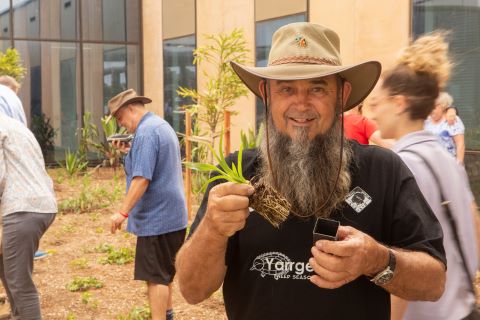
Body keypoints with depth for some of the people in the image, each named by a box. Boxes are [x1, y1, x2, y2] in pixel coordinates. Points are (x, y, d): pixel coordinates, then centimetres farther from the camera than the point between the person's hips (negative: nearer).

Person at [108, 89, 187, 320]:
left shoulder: (146, 132, -18)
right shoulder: (162, 125, 14)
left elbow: (142, 178, -26)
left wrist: (123, 212, -24)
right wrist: (129, 152, 13)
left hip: (156, 217, -10)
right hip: (171, 215, 10)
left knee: (156, 276, -5)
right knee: (164, 271, 22)